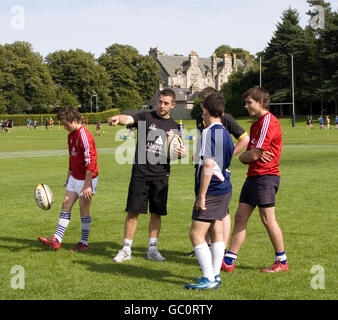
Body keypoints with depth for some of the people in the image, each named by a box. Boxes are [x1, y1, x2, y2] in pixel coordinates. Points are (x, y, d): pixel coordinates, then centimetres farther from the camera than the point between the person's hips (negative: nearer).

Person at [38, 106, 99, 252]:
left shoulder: (84, 136, -21)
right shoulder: (71, 135, 9)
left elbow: (90, 162, -23)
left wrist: (87, 185, -23)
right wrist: (69, 176, 22)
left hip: (87, 178, -9)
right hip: (74, 178, 9)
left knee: (84, 209, 1)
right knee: (66, 204, 4)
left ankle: (84, 243, 13)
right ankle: (57, 240, 3)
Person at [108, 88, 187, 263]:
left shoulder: (174, 127, 12)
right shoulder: (145, 117, 1)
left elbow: (176, 152, 22)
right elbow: (129, 119, -19)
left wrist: (182, 153, -2)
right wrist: (118, 118, -42)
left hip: (161, 176, 3)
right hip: (140, 174, -3)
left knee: (156, 213, 7)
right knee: (133, 211, -1)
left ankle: (152, 249, 19)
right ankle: (126, 249, 10)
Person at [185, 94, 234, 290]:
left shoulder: (208, 132, -15)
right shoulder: (225, 133, 13)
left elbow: (208, 165, -22)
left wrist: (202, 195, -20)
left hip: (212, 191, -9)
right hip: (225, 189, 9)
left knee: (196, 234, -6)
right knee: (217, 233, 13)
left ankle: (209, 279, -7)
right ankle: (215, 276, 17)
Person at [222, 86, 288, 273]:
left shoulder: (269, 122, -14)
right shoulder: (256, 124, 19)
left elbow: (253, 155, -16)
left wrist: (243, 156, 4)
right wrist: (249, 156, -2)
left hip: (265, 177, -10)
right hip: (253, 176, 10)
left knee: (268, 219, -4)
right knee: (240, 217, 7)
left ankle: (282, 262, 8)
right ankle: (229, 261, 9)